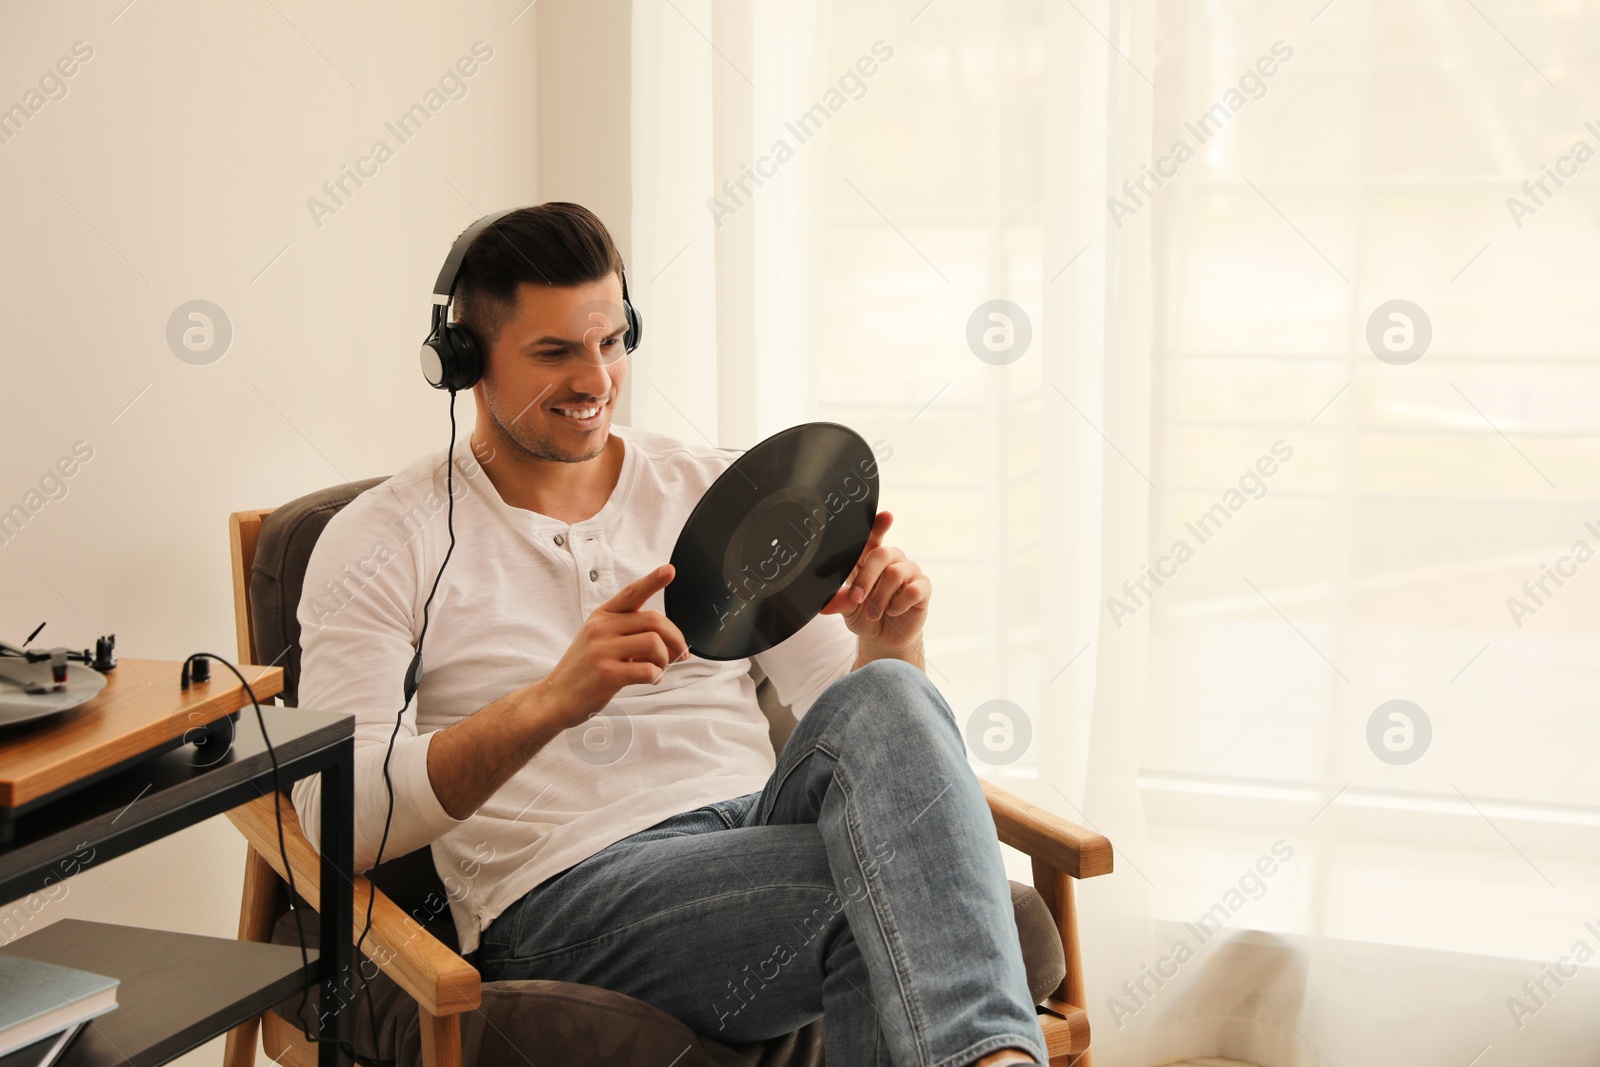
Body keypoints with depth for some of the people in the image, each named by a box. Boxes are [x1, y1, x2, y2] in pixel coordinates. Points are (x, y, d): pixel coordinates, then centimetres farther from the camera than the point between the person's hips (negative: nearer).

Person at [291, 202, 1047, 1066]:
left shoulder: (719, 494, 17)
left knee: (881, 700, -31)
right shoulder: (383, 541, 6)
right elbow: (338, 817, -8)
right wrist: (549, 704, -24)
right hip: (569, 890, -4)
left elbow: (854, 723, 15)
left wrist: (886, 645, -11)